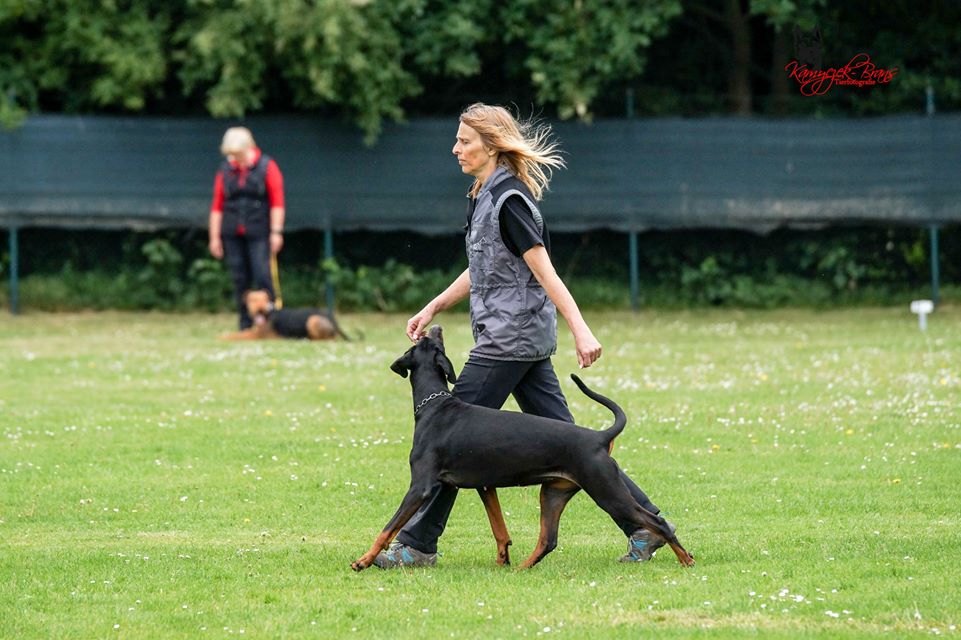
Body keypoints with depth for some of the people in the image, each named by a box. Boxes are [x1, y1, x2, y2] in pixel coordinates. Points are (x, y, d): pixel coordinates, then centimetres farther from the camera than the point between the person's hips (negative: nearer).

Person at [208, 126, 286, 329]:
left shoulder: (266, 166, 0)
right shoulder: (225, 170, 9)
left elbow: (277, 202, -3)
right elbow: (217, 206, 10)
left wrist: (276, 232, -8)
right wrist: (215, 237, 6)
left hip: (258, 234, -3)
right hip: (232, 234, 3)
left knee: (262, 276, -11)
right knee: (240, 280, 4)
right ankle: (245, 325, 9)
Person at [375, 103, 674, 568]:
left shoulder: (509, 201, -16)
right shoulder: (484, 196, 14)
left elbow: (544, 272, -20)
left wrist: (580, 331, -23)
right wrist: (432, 309, 23)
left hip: (512, 337, -10)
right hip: (525, 338, 10)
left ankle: (417, 544, 1)